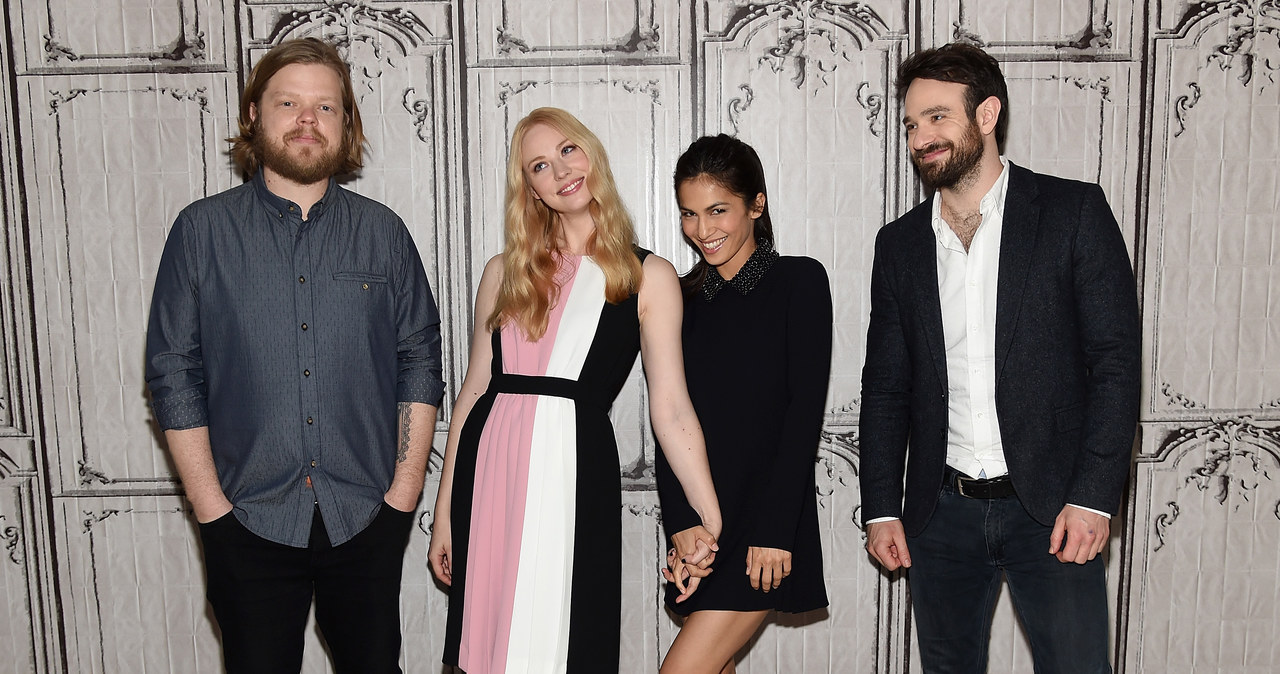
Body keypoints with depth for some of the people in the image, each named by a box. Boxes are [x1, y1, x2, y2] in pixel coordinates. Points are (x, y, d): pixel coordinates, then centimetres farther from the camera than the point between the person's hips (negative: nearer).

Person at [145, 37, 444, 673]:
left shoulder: (382, 232, 4)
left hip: (365, 519, 1)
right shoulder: (202, 230, 1)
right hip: (249, 520, -1)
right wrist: (213, 508, -4)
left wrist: (403, 493, -2)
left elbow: (420, 363, 5)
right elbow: (173, 375, 0)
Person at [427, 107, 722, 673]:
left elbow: (670, 408, -1)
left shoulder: (647, 276, 3)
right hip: (489, 471, 3)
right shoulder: (506, 272, 11)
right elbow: (472, 392, 12)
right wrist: (445, 513, 11)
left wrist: (711, 521, -7)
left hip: (577, 471, -3)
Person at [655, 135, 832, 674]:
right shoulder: (683, 298, 11)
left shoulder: (799, 281, -1)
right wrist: (682, 529, -5)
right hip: (698, 526, 5)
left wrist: (774, 531, -14)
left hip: (766, 528, -5)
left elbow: (805, 411, -8)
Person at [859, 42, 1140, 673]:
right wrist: (882, 508, 5)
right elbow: (885, 385, 9)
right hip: (942, 512, 3)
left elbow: (1115, 360, -5)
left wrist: (1093, 496, -12)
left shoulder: (1074, 212, -2)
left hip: (1050, 504, -3)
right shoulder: (899, 243, 7)